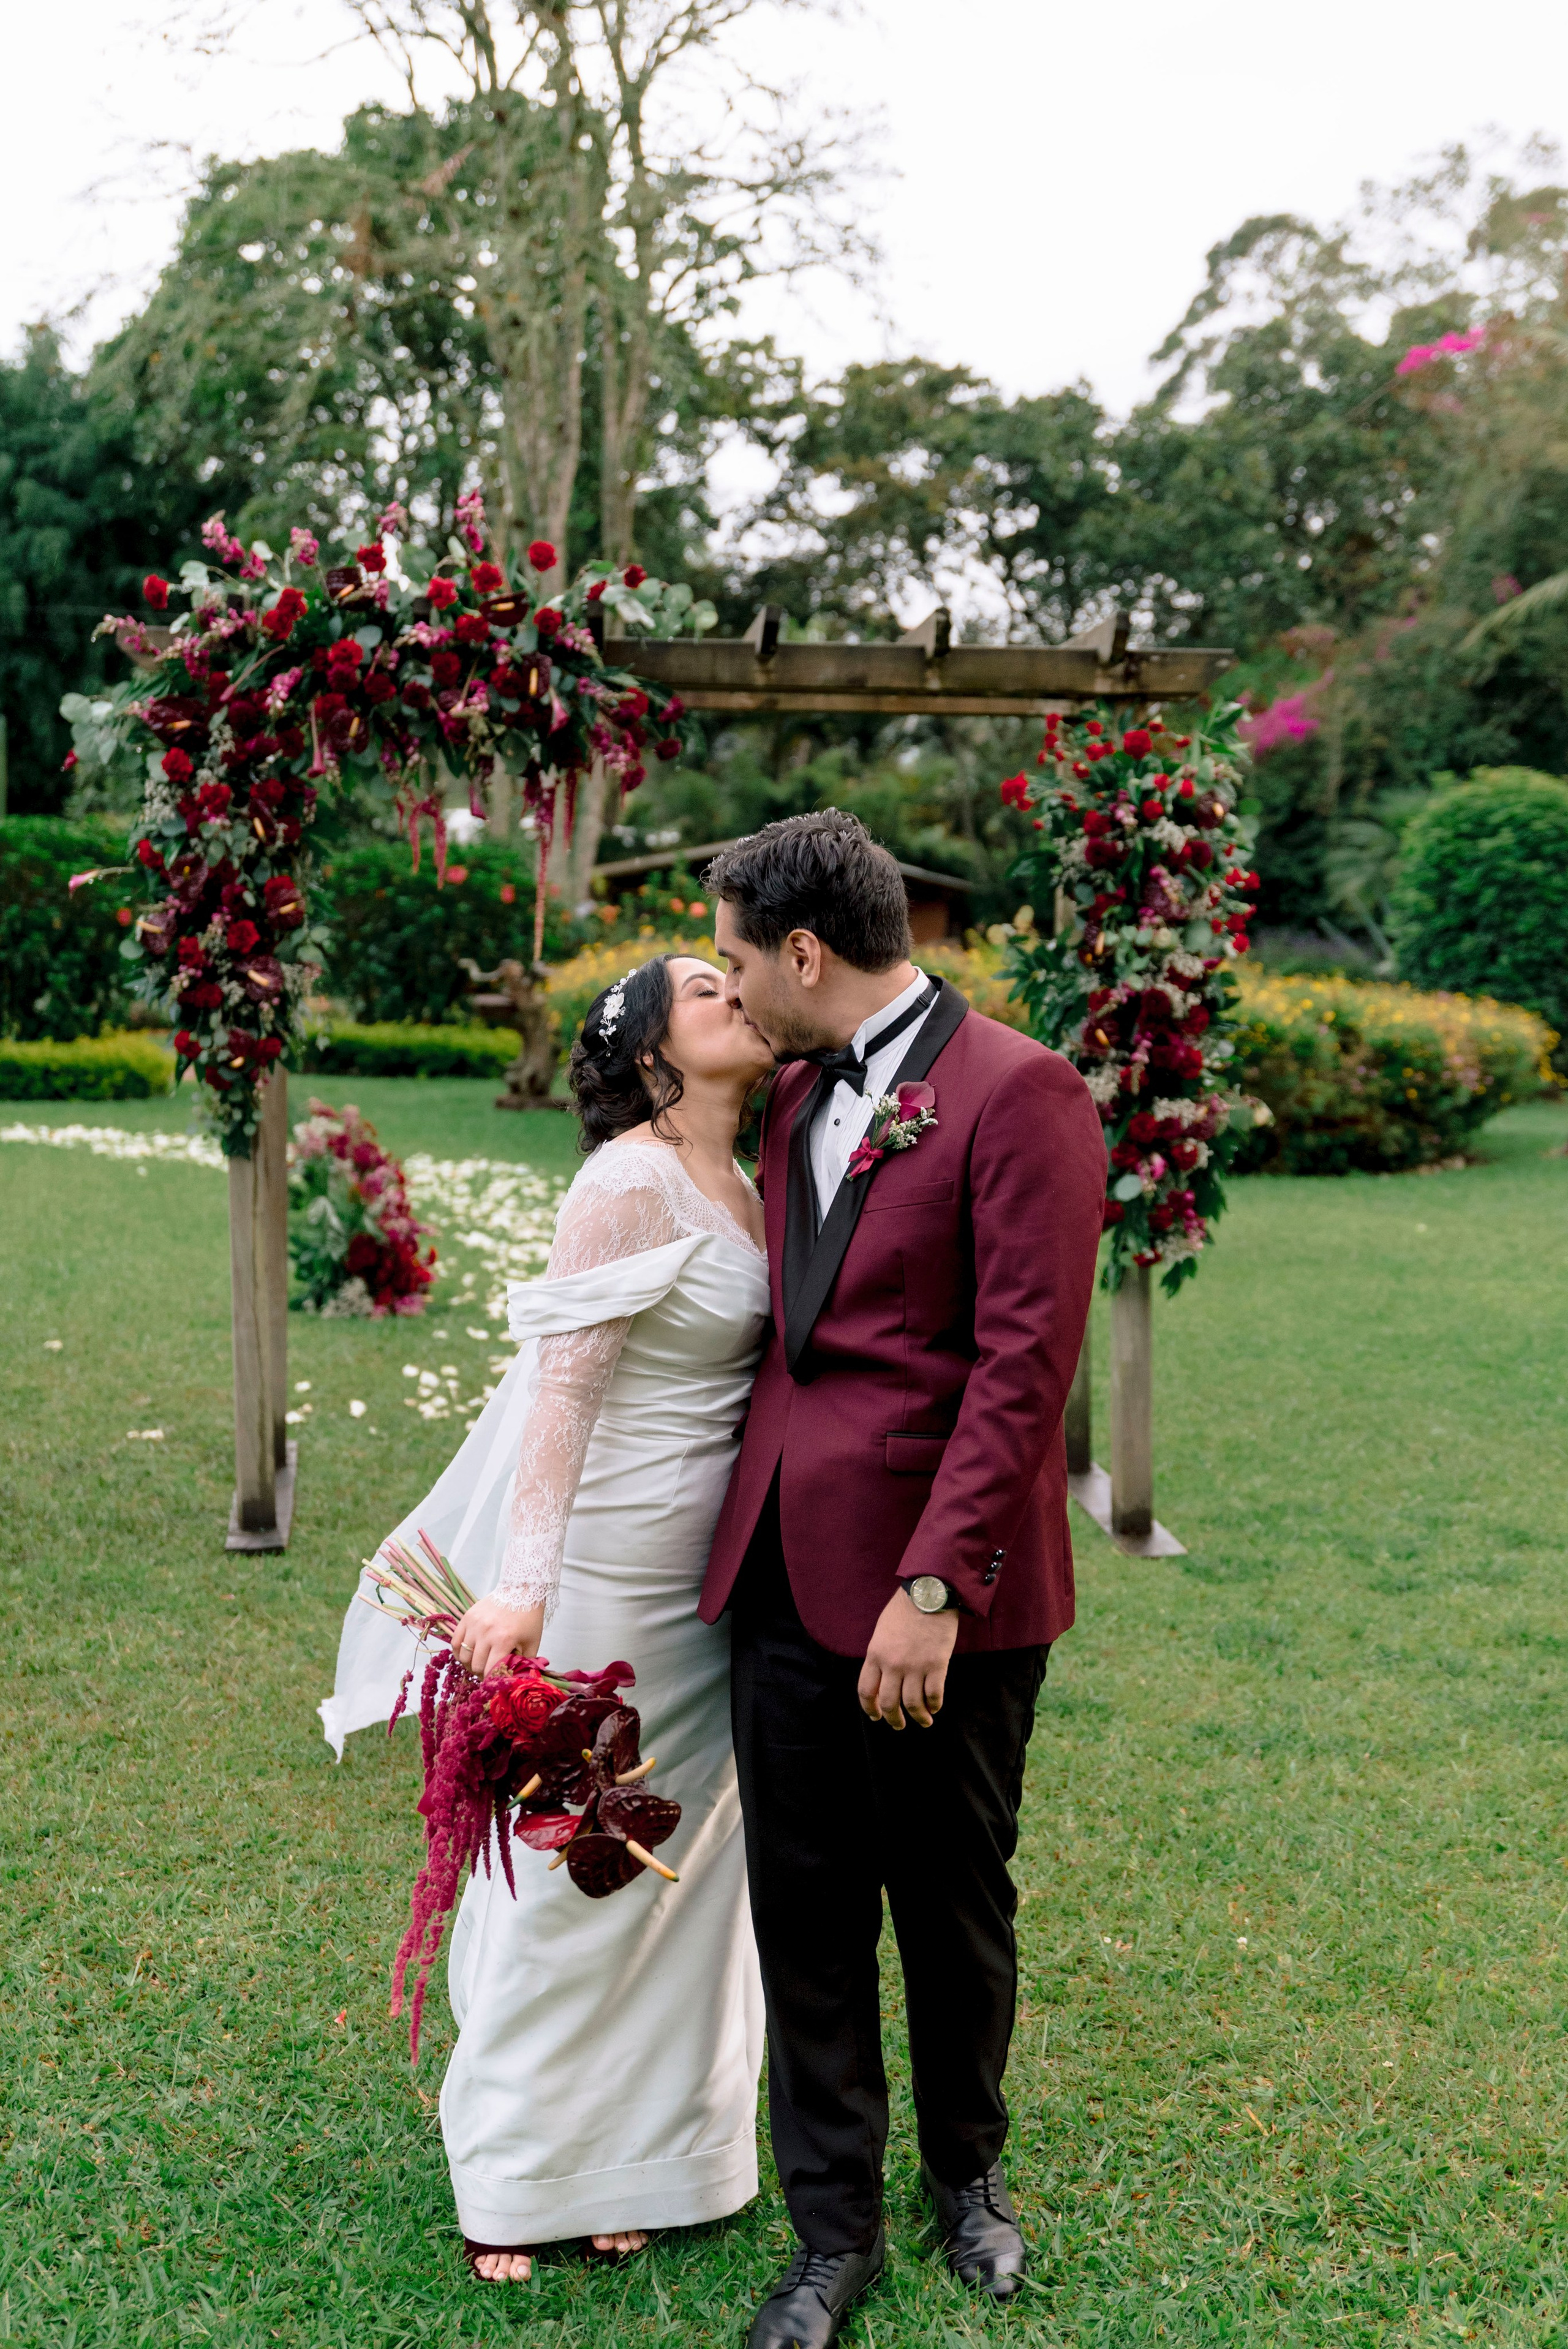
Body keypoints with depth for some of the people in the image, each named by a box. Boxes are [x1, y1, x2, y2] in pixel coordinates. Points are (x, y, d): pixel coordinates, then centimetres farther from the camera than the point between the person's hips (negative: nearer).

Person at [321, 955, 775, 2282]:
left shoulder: (740, 1187, 10)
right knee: (574, 1867, 5)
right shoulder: (632, 1181, -15)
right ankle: (515, 2179, 24)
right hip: (611, 1567, -8)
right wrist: (521, 1584, -25)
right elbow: (560, 1383, -19)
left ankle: (632, 2152, 30)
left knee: (679, 1857, 14)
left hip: (704, 1577, 8)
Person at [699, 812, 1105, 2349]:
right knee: (804, 1908, 11)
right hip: (786, 1568, 6)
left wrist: (936, 1587, -21)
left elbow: (1024, 1364, -17)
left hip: (937, 1584, -6)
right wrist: (754, 1517, 13)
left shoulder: (1016, 1094, -12)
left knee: (952, 1904, 13)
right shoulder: (796, 1098, 12)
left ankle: (967, 2174, 39)